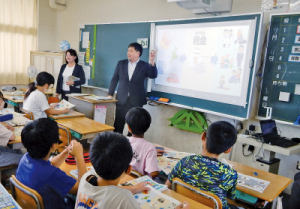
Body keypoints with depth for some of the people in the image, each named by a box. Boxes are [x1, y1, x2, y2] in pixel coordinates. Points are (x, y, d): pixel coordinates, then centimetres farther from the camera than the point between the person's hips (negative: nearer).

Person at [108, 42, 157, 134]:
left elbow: (153, 75, -13)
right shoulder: (121, 64, 9)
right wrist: (110, 94, 5)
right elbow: (114, 79, 10)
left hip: (136, 102, -2)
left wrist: (152, 62, -27)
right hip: (121, 100, 2)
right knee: (118, 126, 6)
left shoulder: (144, 66, 2)